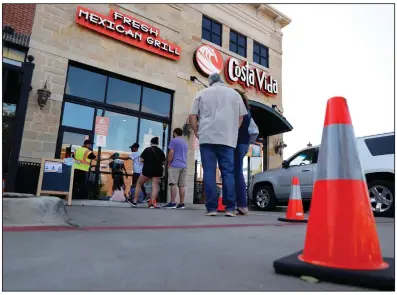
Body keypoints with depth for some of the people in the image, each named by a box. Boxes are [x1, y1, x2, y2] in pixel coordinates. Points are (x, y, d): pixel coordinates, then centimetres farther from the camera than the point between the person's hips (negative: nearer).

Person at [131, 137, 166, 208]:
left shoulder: (147, 149, -3)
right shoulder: (161, 151, 6)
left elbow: (141, 160, -5)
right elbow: (163, 162, 6)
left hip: (147, 169, -2)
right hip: (158, 170, 2)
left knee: (139, 184, 13)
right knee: (155, 186, 4)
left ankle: (135, 202, 15)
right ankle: (152, 203, -6)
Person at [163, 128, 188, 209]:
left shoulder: (173, 140, 0)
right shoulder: (185, 143, 22)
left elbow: (171, 153, -7)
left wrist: (168, 164, -3)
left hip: (175, 165, -6)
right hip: (184, 166, 6)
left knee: (173, 184, -10)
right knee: (182, 185, 3)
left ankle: (173, 203, -15)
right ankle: (181, 203, 2)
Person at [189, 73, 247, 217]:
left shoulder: (202, 93, 13)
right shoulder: (234, 93, 18)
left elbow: (192, 116, 7)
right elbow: (241, 116, 16)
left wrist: (197, 133, 15)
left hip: (207, 137, -1)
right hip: (228, 138, 1)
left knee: (209, 172, -2)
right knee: (228, 172, 1)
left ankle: (211, 208, -4)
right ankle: (230, 208, -3)